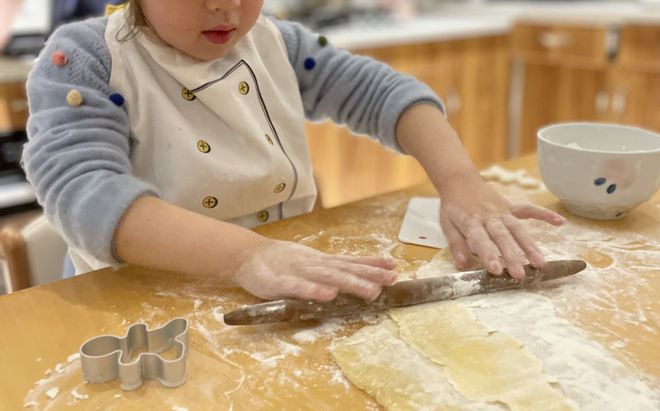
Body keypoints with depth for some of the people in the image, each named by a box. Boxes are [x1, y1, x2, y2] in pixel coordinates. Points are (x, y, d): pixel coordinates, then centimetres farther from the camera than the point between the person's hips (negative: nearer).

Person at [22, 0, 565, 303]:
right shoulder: (83, 60, -9)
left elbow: (382, 91, 2)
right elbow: (82, 192, -24)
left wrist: (462, 184, -16)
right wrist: (245, 253, -40)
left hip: (291, 296, 4)